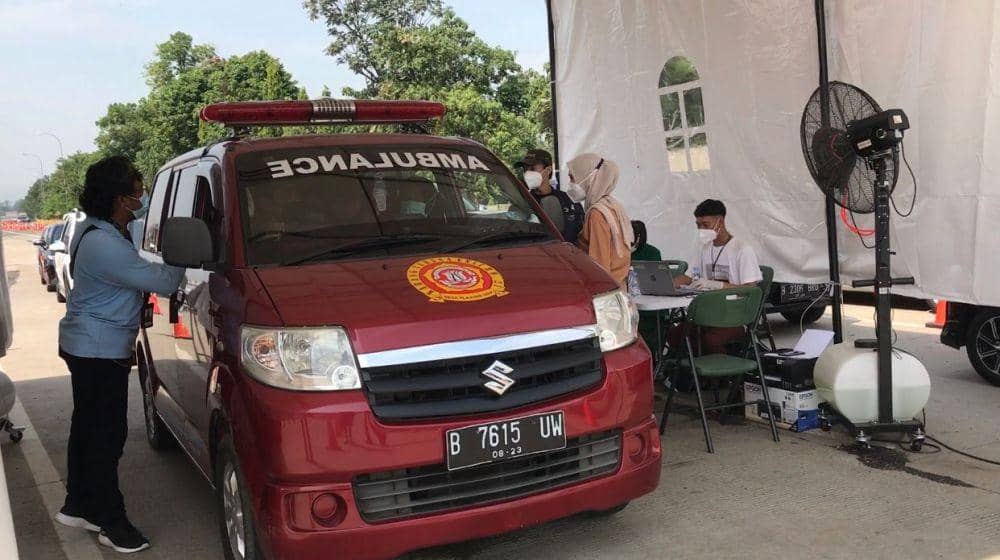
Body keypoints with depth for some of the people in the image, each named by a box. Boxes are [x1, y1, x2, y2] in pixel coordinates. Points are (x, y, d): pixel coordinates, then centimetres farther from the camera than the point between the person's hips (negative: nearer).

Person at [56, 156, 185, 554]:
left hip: (85, 346, 11)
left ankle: (78, 506, 30)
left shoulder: (95, 230, 7)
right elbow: (164, 282, -22)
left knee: (87, 427, 18)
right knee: (107, 434, -3)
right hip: (99, 349, -11)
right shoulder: (106, 247, -25)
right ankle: (111, 522, 6)